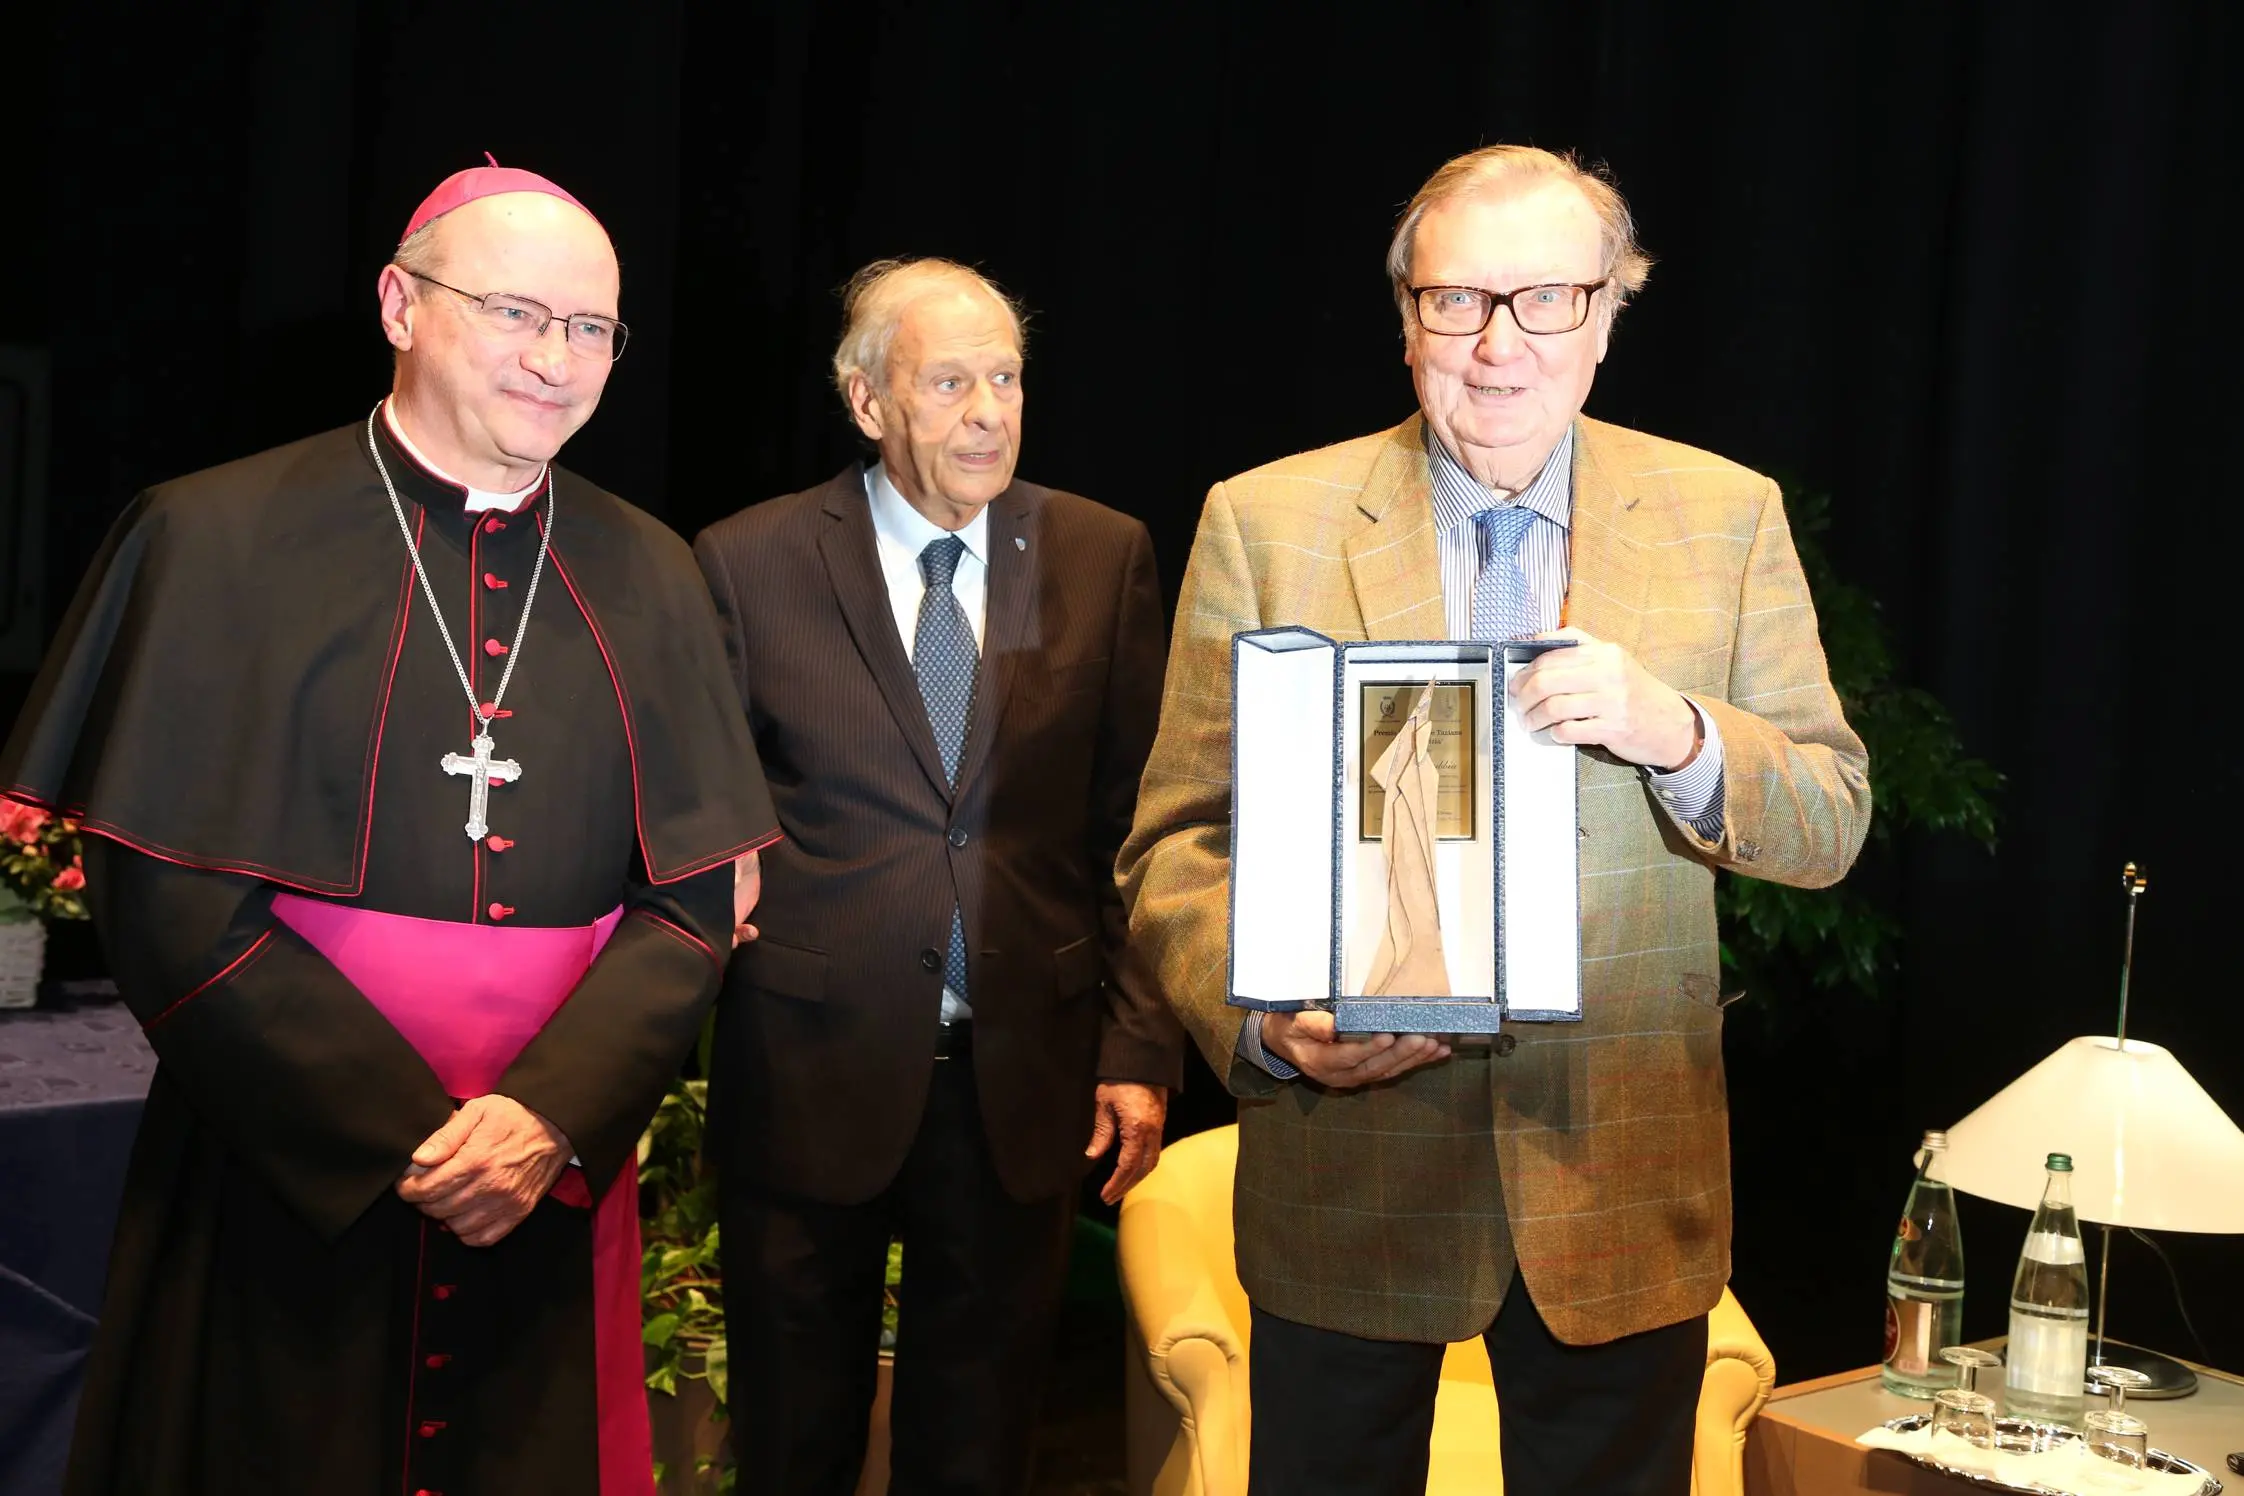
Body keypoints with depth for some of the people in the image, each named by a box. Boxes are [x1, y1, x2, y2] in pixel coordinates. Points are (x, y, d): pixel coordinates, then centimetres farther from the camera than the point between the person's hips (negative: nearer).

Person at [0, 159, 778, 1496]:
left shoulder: (647, 577, 4)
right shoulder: (220, 540, -5)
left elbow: (697, 898, 0)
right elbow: (168, 897, -9)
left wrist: (551, 1116, -14)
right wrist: (402, 1134, -15)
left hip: (552, 1198, 3)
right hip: (284, 1193, -2)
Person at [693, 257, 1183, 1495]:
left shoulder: (1103, 556, 1)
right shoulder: (749, 564, -4)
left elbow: (1133, 822, 1)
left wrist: (1139, 1042, -2)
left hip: (1026, 1075, 1)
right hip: (812, 1068, -1)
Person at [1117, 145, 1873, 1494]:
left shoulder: (1729, 518, 1)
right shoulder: (1264, 524, -3)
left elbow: (1831, 824, 0)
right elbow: (1177, 842, -4)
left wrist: (1676, 731, -20)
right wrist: (1263, 1022, -23)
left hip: (1622, 1191, 1)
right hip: (1348, 1180, -1)